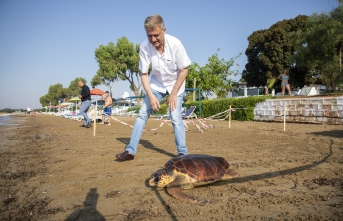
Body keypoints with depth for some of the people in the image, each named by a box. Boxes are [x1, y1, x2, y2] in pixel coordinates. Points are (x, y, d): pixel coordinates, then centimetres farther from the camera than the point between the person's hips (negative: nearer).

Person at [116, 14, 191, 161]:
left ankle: (182, 153, 1)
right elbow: (143, 74, -13)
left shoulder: (175, 44, -28)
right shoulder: (144, 46, -23)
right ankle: (130, 150, 3)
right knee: (142, 114, -4)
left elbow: (184, 70, -17)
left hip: (175, 84, -2)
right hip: (156, 84, 2)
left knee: (176, 117, -12)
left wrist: (173, 94, -18)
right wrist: (151, 96, -23)